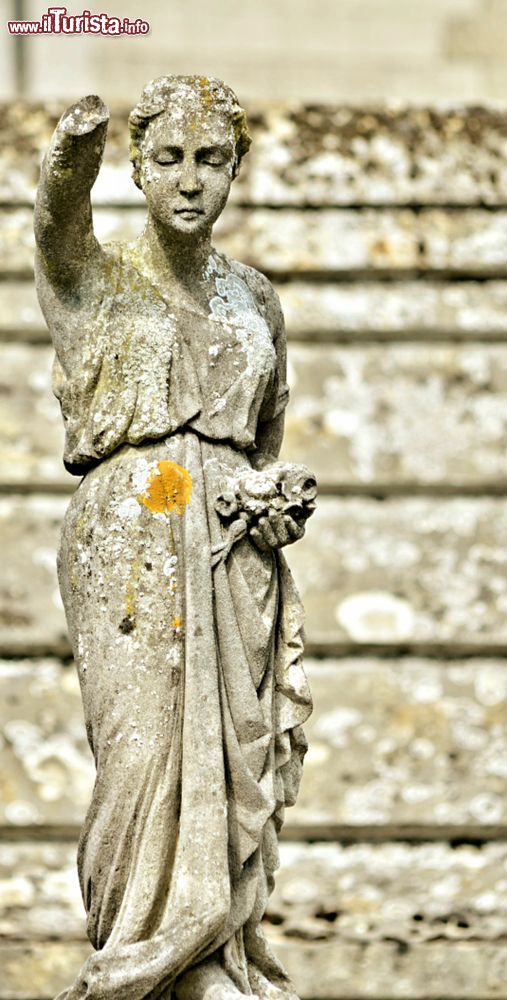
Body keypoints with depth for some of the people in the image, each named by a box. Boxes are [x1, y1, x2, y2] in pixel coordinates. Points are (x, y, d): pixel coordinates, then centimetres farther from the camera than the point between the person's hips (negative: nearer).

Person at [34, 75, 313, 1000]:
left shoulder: (254, 300, 15)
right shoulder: (91, 276, 3)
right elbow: (61, 216, -22)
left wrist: (275, 506, 9)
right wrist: (73, 153, -44)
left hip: (232, 556, 4)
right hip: (128, 545, -4)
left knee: (234, 763, -3)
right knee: (154, 751, -14)